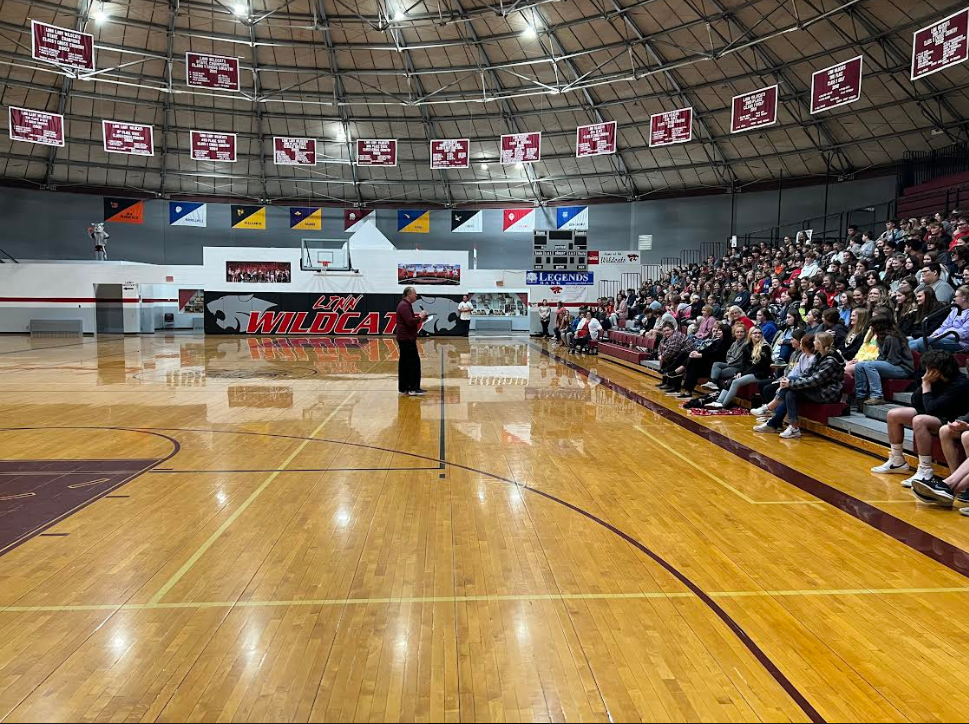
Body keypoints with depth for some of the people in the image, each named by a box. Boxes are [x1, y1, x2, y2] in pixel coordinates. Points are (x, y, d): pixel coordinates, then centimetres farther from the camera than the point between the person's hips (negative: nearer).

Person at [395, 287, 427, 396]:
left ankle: (403, 388, 14)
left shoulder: (405, 305, 18)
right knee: (414, 362, -8)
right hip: (407, 339, -11)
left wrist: (419, 317, 10)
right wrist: (420, 317, -11)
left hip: (405, 339, 11)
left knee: (404, 364, 11)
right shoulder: (404, 306, -15)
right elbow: (410, 322, -24)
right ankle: (414, 388, -6)